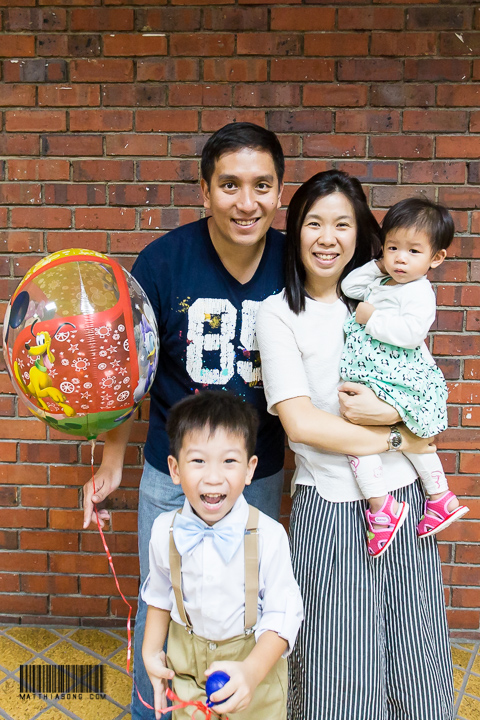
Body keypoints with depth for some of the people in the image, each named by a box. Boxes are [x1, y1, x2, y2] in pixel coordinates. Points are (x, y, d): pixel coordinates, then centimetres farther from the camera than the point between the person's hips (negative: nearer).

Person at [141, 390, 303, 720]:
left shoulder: (268, 535, -23)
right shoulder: (165, 531, -13)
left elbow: (284, 615, -17)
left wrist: (252, 673, -28)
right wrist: (151, 652, 4)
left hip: (254, 660, -2)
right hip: (186, 664, 2)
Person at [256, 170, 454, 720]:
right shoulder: (279, 313, -5)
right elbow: (301, 423, -13)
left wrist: (389, 409, -12)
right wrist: (397, 438, -9)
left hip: (403, 501, 4)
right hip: (331, 508, -4)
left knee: (417, 671, 13)